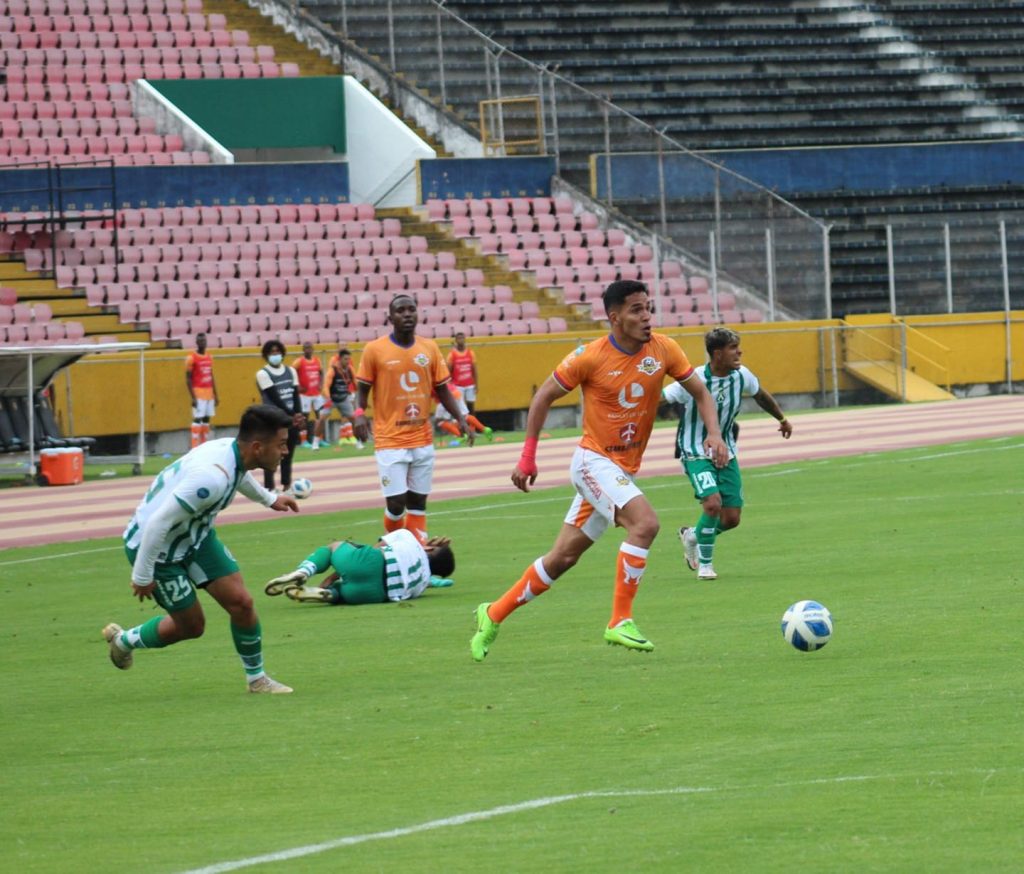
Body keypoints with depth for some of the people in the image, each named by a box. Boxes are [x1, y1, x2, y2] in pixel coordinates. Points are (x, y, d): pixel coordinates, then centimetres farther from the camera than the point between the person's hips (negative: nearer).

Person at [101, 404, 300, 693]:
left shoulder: (233, 450, -11)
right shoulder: (212, 477, -39)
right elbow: (158, 523, -35)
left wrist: (268, 499, 35)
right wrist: (142, 577, -25)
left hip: (196, 536, 8)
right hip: (156, 547, -8)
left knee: (240, 602, 0)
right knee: (191, 626, 5)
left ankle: (257, 678, 19)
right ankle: (124, 640, 31)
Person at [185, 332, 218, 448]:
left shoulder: (209, 357, 12)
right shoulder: (191, 358, -8)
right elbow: (188, 379, -9)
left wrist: (215, 395, 14)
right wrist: (193, 397, -15)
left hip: (209, 394, 7)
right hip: (198, 393, -7)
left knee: (206, 420, 7)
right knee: (197, 420, -10)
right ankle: (195, 447, -10)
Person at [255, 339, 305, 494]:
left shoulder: (291, 371, 12)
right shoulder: (263, 374, -6)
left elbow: (295, 395, 6)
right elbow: (275, 398, -12)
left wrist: (298, 415, -10)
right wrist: (292, 415, -15)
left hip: (291, 418, 5)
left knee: (288, 453, 9)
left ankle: (286, 485, 16)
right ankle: (269, 488, -8)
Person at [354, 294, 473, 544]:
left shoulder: (429, 348, 6)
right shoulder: (375, 350, -4)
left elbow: (442, 389, 11)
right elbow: (362, 389, 1)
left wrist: (460, 419, -1)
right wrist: (359, 413, -19)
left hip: (423, 439, 4)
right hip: (390, 441, -4)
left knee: (418, 502, 6)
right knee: (396, 502, -8)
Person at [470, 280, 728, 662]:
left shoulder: (662, 350, -3)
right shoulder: (590, 357, -14)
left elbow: (698, 390, 8)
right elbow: (544, 396, -3)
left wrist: (713, 432, -9)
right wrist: (527, 456, -4)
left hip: (624, 471, 6)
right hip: (594, 461, -5)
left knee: (563, 558, 9)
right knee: (645, 522, -27)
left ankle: (493, 615, 24)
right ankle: (620, 622, -21)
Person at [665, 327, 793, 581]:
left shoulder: (741, 376, -5)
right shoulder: (694, 381, -22)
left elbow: (761, 395, 17)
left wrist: (782, 419, 31)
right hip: (696, 452, -6)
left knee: (731, 518, 1)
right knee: (713, 502, -26)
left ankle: (692, 536, 32)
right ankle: (704, 564, -5)